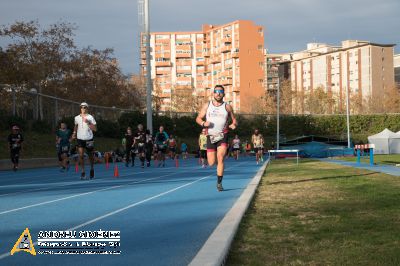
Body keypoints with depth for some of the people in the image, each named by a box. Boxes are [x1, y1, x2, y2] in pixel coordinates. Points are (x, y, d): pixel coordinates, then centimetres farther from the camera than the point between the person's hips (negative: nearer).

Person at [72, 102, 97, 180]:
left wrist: (88, 122, -22)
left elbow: (95, 129, -12)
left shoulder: (90, 117, -6)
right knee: (81, 155, -13)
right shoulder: (77, 118, 4)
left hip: (89, 139, -2)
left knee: (90, 156, 9)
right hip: (80, 139, 2)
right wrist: (74, 133, 11)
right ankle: (83, 172, -7)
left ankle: (92, 169, 34)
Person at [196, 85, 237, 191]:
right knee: (211, 163, 0)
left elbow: (234, 120, 13)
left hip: (223, 136, -1)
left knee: (220, 158, -17)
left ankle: (219, 183, -10)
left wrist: (233, 125, -10)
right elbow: (198, 118, 10)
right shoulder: (207, 105, 7)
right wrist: (203, 123, -12)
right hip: (210, 136, 2)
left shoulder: (227, 107, 5)